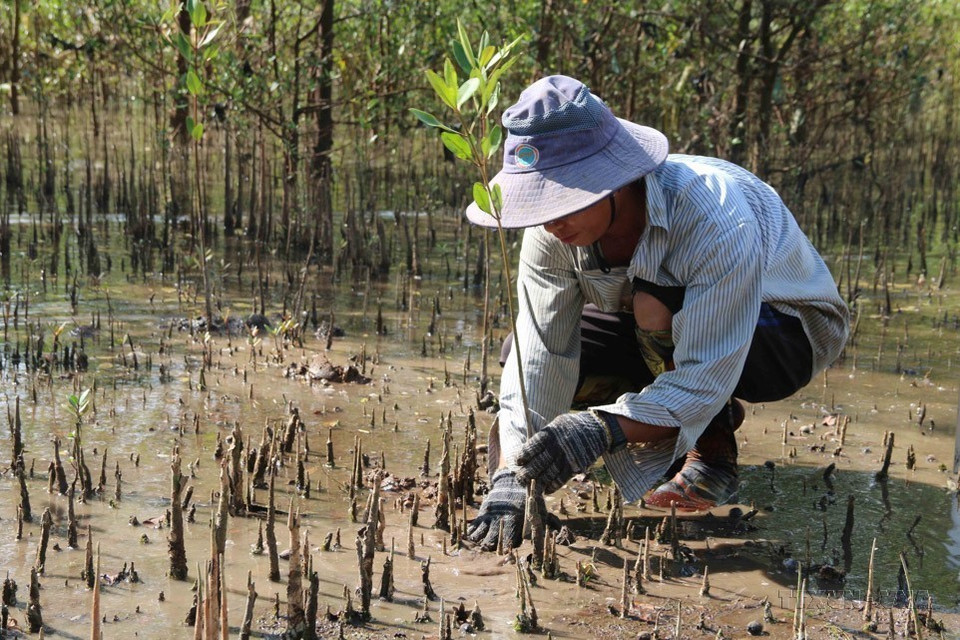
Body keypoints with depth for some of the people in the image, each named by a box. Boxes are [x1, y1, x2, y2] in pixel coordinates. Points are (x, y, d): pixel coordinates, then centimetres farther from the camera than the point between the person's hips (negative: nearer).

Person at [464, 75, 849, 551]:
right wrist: (511, 477, -34)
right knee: (527, 357, -12)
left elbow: (707, 377, -42)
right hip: (665, 332, 6)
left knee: (656, 301, -38)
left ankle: (714, 449, -14)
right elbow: (541, 355, -23)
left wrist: (606, 429, -57)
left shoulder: (716, 221, -40)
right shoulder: (553, 230, -22)